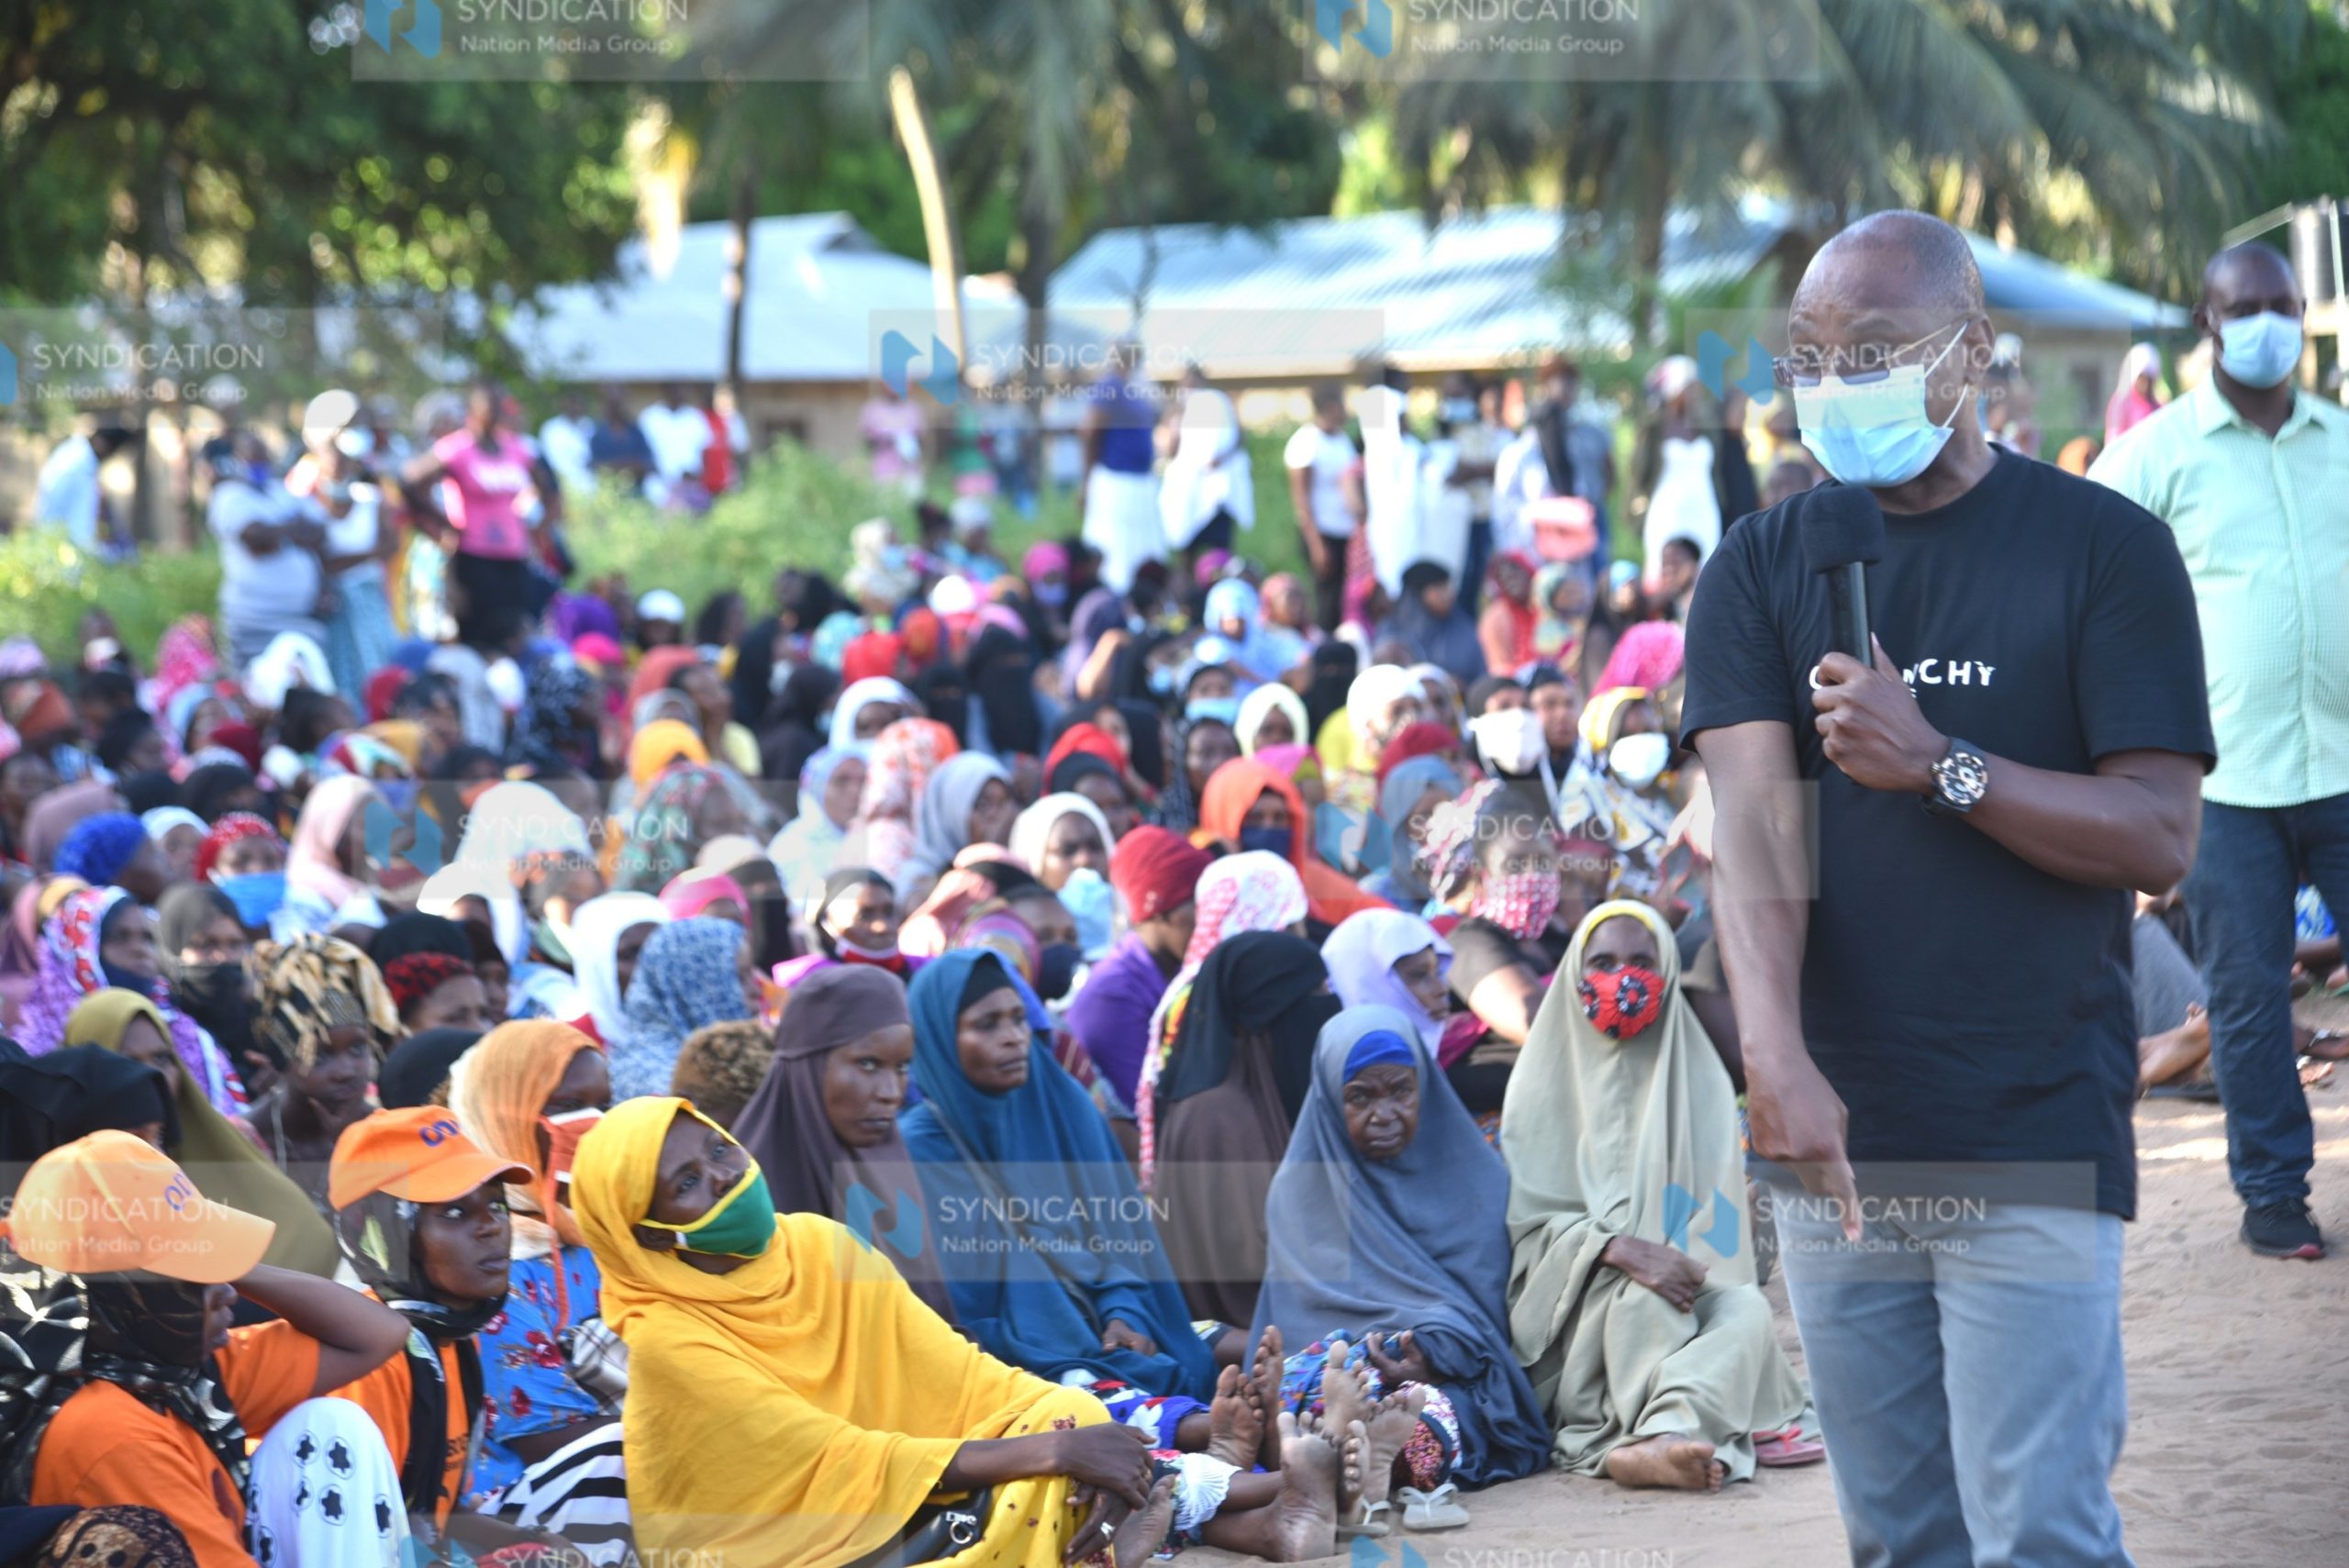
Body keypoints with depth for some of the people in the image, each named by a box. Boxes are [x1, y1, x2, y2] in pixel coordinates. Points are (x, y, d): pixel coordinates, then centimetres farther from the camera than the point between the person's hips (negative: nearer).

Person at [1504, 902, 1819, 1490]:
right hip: (1574, 1305, -2)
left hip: (1688, 1283, 2)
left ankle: (1663, 1435, -56)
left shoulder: (1700, 1080, 13)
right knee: (1640, 1298, -35)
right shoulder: (1546, 1080, 7)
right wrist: (1620, 1250, -22)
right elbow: (1529, 1219, -2)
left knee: (1747, 1307, -32)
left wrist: (1683, 1265, -14)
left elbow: (1719, 1213, 9)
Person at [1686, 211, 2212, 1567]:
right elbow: (1754, 820, -7)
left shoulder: (2105, 549, -2)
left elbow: (2162, 837, -7)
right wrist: (1776, 1057, -23)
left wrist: (1941, 766, -21)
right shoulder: (1760, 568, 7)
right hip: (1837, 1139, 4)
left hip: (2034, 1141, -4)